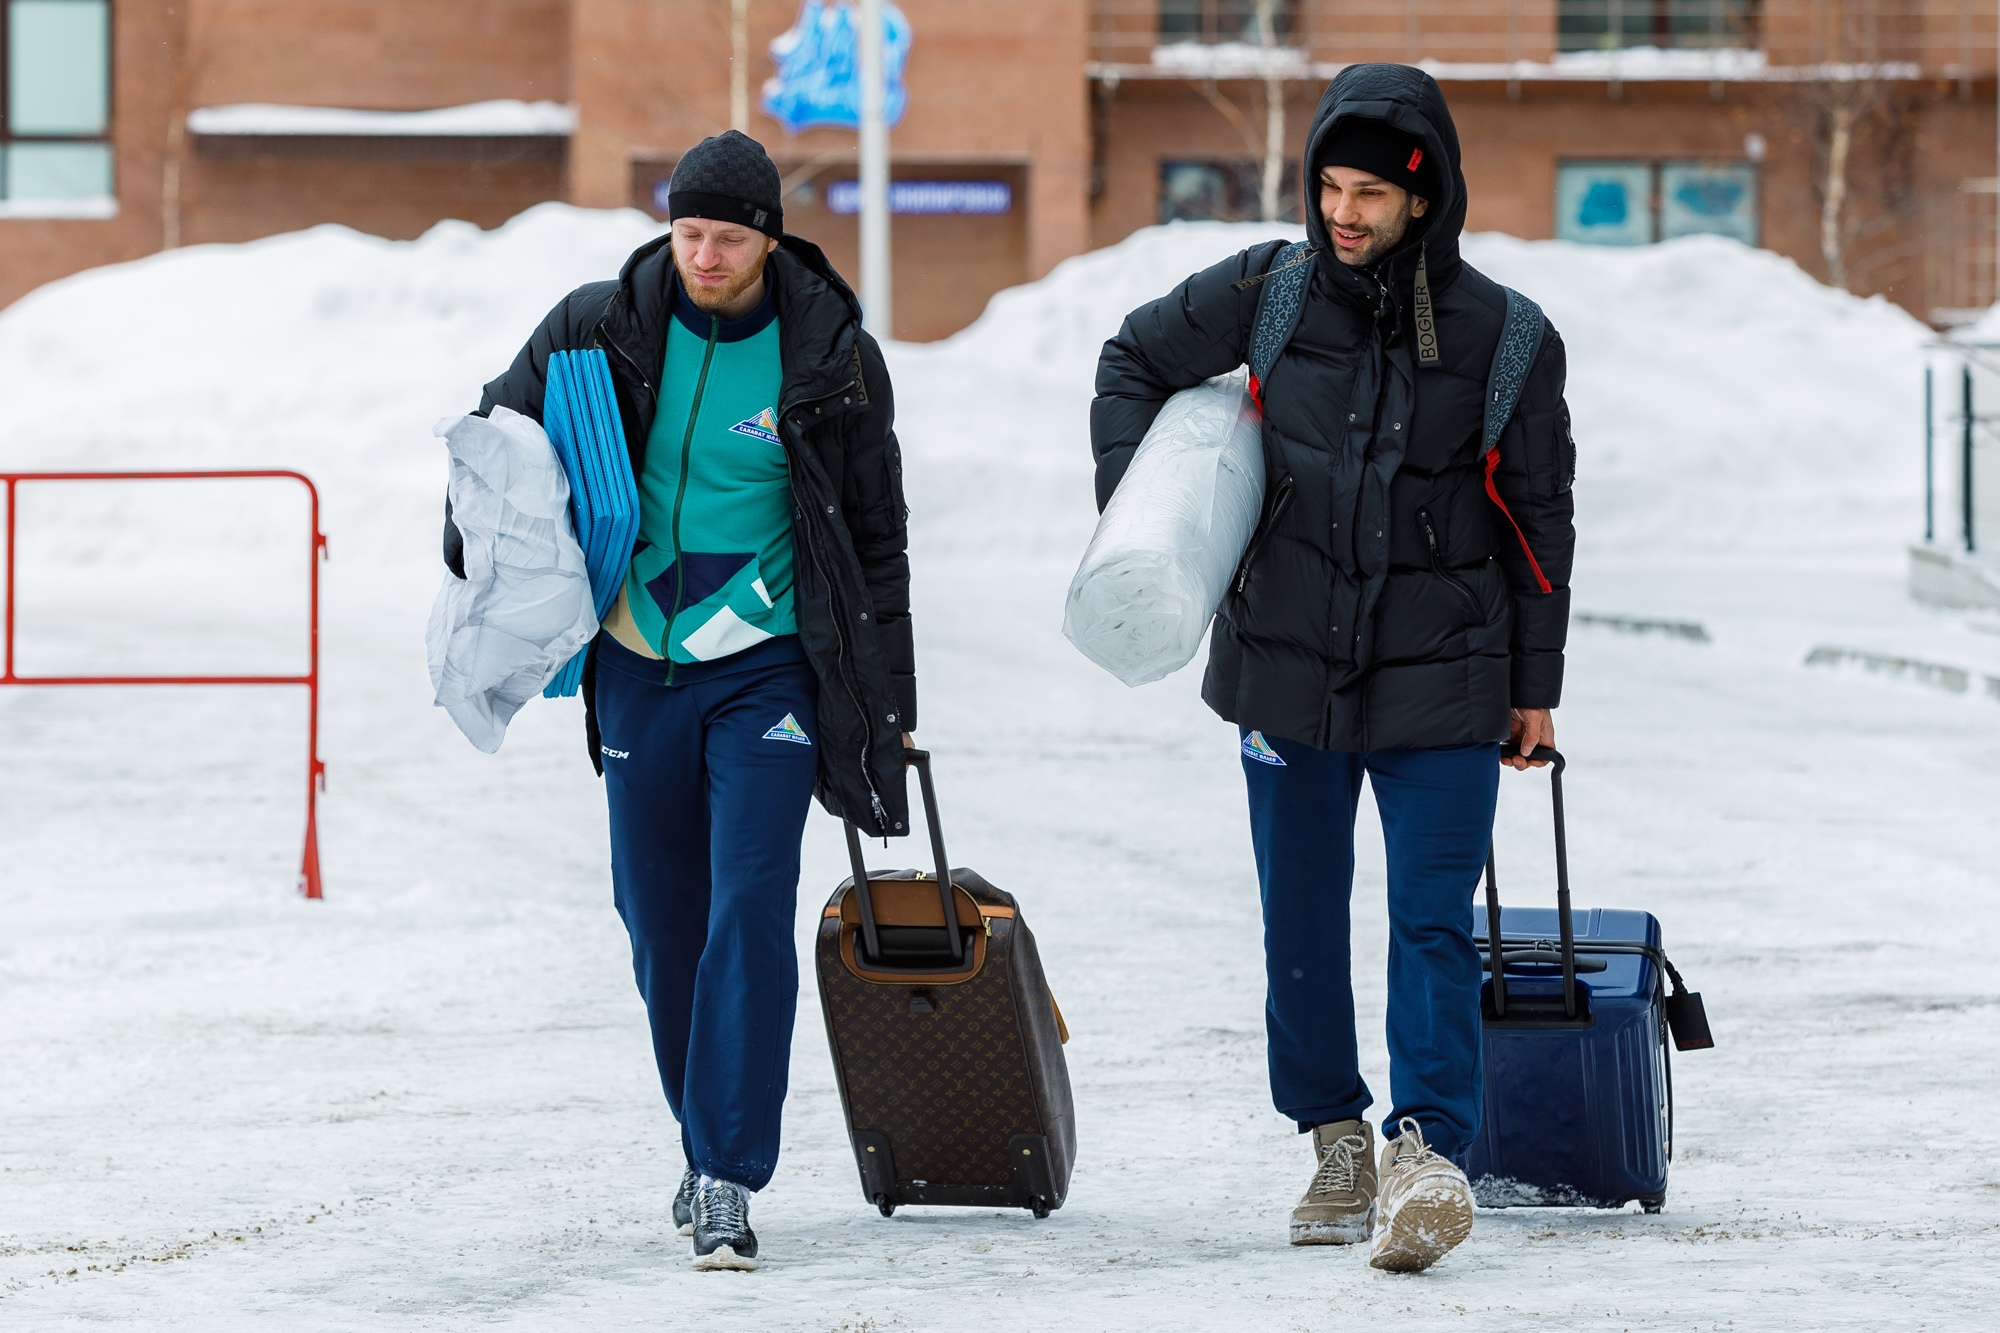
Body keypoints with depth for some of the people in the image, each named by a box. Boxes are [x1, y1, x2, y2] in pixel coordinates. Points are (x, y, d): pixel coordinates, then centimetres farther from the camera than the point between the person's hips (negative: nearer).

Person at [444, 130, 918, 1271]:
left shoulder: (833, 360, -5)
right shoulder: (603, 331, -2)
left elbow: (875, 537, 4)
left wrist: (889, 705, 4)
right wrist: (491, 574, 1)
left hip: (768, 664, -3)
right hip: (639, 663, 3)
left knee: (750, 912, -13)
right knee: (662, 920, 9)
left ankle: (729, 1177, -14)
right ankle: (708, 1138, 28)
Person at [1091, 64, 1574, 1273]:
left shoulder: (1503, 337, -5)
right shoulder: (1267, 295, -3)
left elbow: (1538, 517, 4)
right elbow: (1135, 362, 14)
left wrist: (1536, 685, 6)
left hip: (1441, 678, -2)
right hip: (1289, 665, 2)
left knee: (1433, 924, -11)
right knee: (1302, 923, 9)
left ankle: (1429, 1151, -18)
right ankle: (1336, 1139, 23)